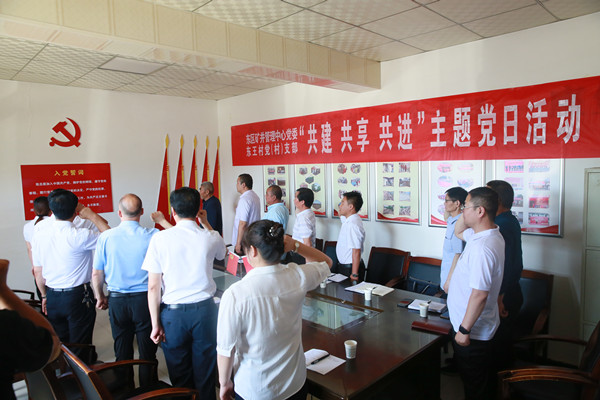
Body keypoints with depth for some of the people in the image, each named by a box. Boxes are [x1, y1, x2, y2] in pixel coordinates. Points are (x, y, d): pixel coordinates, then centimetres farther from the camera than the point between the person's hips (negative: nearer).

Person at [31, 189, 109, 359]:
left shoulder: (39, 235, -2)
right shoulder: (79, 236, -22)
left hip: (52, 297, 6)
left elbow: (38, 271, 8)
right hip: (78, 296, -5)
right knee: (80, 346, 8)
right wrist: (91, 214, -6)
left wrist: (44, 296, 20)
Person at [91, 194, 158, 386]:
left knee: (122, 351, 18)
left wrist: (100, 297, 14)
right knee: (147, 351, 12)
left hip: (117, 300, 2)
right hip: (145, 299, -2)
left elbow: (96, 273, 0)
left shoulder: (106, 237, -8)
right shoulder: (153, 235, -14)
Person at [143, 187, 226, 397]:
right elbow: (222, 252, 19)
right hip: (204, 310, 1)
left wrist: (155, 324, 0)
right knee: (204, 372, 16)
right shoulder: (210, 238, -7)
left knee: (179, 375, 17)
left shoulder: (160, 239, -10)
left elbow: (153, 287, -8)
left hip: (173, 313, -1)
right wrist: (205, 223, 18)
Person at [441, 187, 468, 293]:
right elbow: (446, 217, 33)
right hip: (447, 272, 9)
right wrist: (446, 209, 11)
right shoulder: (451, 221, 6)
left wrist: (449, 280, -21)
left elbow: (458, 255, -24)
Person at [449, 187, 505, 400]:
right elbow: (458, 231, 20)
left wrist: (464, 329, -22)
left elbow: (479, 294, -31)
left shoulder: (482, 247, -29)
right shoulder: (491, 235, 2)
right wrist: (467, 210, 3)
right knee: (486, 383, 26)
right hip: (484, 327, 10)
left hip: (472, 331, -10)